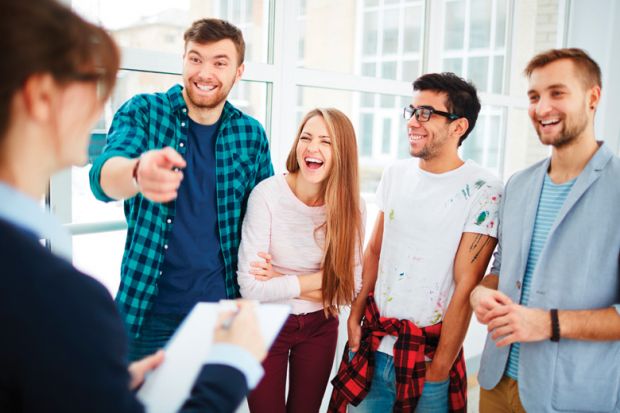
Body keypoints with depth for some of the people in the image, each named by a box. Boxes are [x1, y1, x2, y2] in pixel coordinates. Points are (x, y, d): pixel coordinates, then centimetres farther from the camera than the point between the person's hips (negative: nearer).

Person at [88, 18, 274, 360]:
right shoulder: (142, 111, -6)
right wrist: (138, 174, -47)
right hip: (150, 310, -1)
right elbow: (104, 175, -24)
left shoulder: (251, 134, 1)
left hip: (221, 307, 2)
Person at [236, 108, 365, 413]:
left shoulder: (349, 205, -11)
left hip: (320, 327, 3)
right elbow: (251, 287, -24)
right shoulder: (267, 194, -21)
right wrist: (319, 279, -18)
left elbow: (350, 288, -10)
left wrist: (283, 283, -18)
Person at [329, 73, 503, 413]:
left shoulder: (482, 190, -12)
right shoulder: (395, 173, 4)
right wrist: (355, 316, 5)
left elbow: (465, 286, -14)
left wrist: (438, 371, -12)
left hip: (430, 352, -4)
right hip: (372, 343, 5)